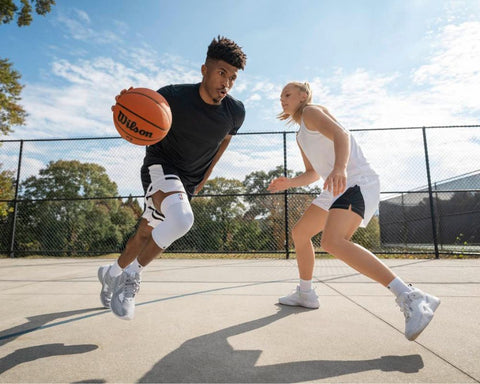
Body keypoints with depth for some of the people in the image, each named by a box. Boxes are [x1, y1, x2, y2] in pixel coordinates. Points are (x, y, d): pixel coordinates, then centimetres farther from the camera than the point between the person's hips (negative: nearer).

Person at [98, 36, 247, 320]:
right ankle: (132, 273, -6)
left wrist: (204, 178, 9)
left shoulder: (235, 111, -11)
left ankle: (113, 273, 43)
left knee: (147, 233, 13)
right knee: (182, 220, -33)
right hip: (161, 166, -4)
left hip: (189, 181, 5)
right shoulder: (173, 96, -22)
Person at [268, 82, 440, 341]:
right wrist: (289, 183, 10)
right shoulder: (301, 136, 25)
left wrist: (339, 168, -40)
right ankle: (305, 294, 27)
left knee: (332, 242, -31)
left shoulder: (311, 111, -1)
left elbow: (341, 134, -20)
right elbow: (313, 173, 28)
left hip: (357, 182, -10)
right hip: (337, 187, 10)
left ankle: (410, 297, -28)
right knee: (299, 233, 14)